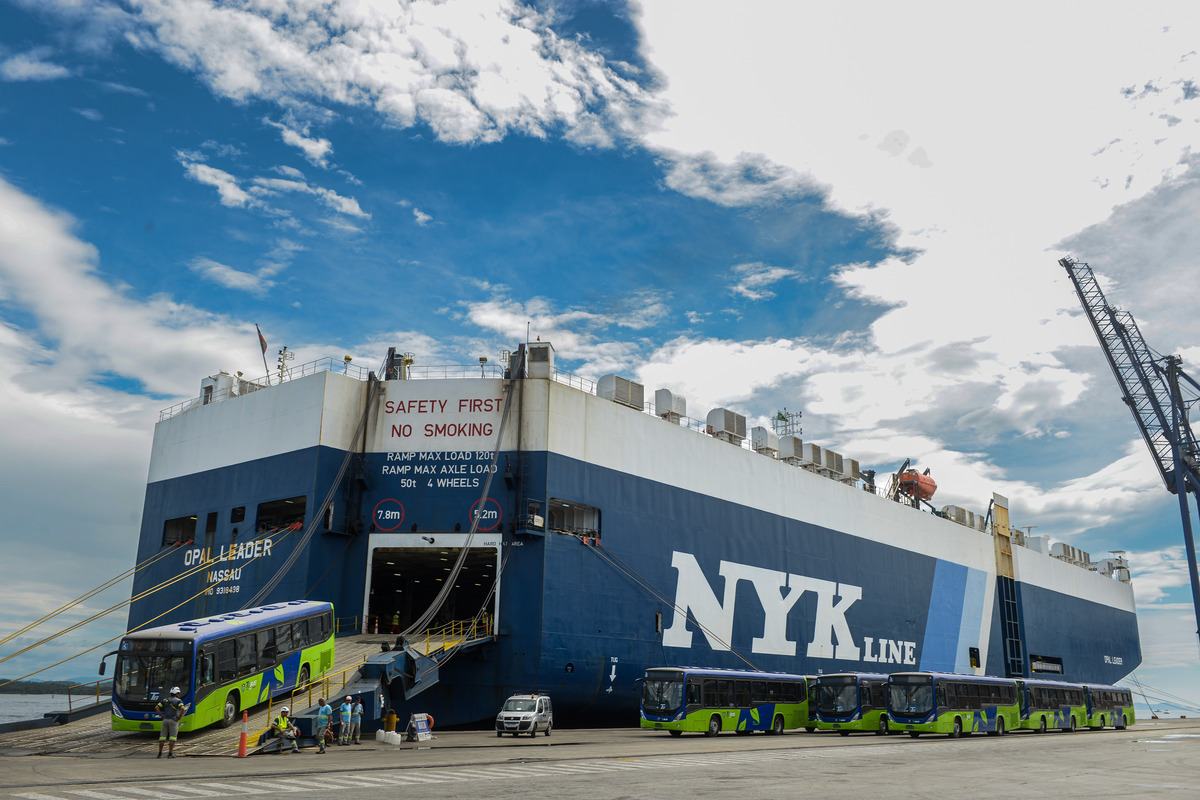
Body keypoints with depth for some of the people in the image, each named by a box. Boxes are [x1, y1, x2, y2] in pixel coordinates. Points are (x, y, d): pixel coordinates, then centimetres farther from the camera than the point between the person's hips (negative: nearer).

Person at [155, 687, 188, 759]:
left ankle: (160, 753, 7)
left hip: (165, 720, 4)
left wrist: (162, 716, 9)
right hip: (173, 720, -4)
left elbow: (156, 708, 6)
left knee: (162, 737, 8)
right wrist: (180, 716, -4)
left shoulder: (165, 700, 15)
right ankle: (170, 754, -3)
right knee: (172, 738, 0)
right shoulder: (178, 701, 0)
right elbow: (182, 708, -18)